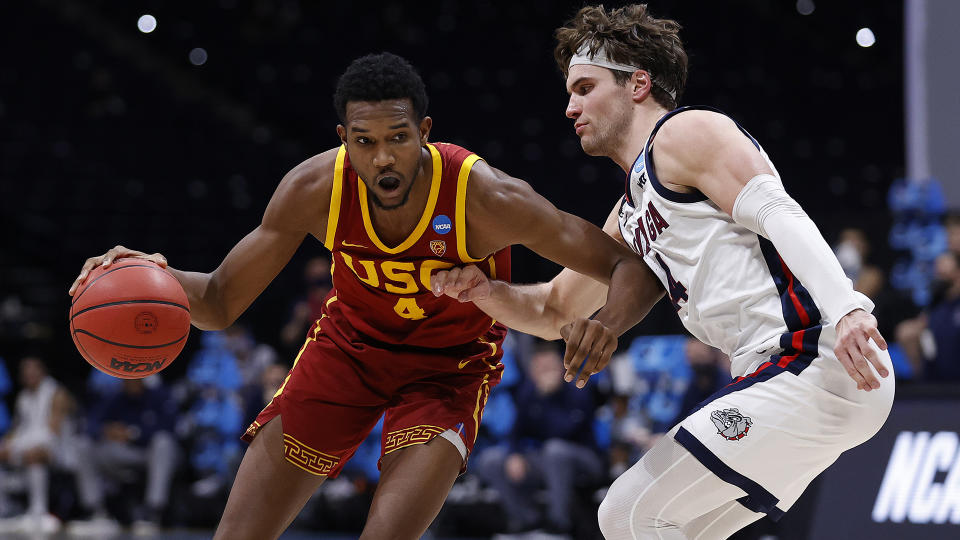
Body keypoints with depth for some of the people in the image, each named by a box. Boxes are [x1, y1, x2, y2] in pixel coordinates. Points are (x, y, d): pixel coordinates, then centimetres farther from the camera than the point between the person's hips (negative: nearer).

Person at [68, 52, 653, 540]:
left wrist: (608, 324, -48)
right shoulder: (315, 189, -24)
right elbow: (221, 303, -12)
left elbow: (632, 265, -25)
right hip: (349, 343, 3)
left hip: (451, 363, -2)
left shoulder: (485, 198, -31)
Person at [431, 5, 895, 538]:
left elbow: (781, 216, -15)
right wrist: (483, 290, 13)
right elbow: (553, 312, 34)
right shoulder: (629, 216, 28)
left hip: (813, 365, -10)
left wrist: (846, 310, -29)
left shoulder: (687, 133, -1)